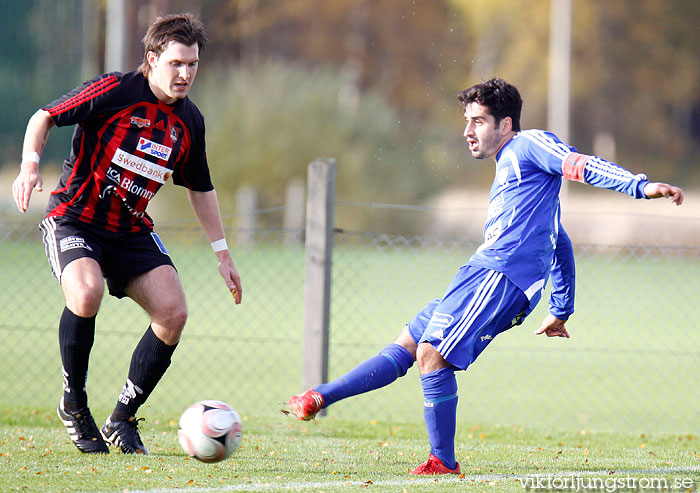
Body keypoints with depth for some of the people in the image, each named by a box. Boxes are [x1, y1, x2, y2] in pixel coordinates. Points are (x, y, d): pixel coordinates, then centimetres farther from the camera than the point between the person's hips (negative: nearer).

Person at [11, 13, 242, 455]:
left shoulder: (190, 121, 4)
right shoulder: (115, 91, -14)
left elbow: (200, 188, 18)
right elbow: (44, 118, -7)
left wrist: (222, 252, 17)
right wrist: (30, 165, -24)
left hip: (131, 229, 5)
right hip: (74, 218, -5)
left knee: (173, 313, -14)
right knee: (87, 292, -34)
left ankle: (123, 419, 3)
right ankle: (74, 404, -10)